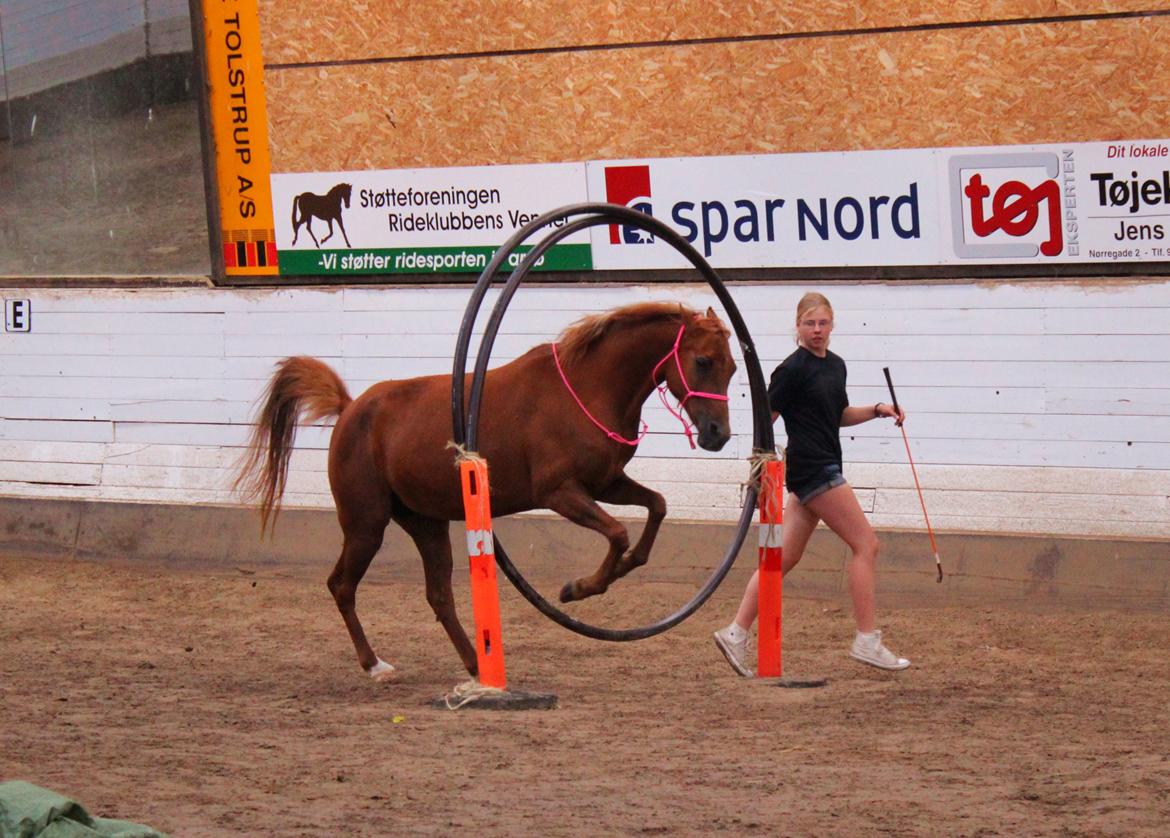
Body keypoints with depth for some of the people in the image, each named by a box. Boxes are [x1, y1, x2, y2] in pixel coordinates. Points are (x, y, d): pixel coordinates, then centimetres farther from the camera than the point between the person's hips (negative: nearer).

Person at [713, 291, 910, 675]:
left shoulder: (836, 365, 14)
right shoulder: (793, 369, -11)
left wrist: (876, 410, 12)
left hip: (825, 468, 9)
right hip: (811, 468, -9)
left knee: (785, 557, 8)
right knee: (865, 544, -7)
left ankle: (736, 633, 9)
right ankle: (867, 640, -4)